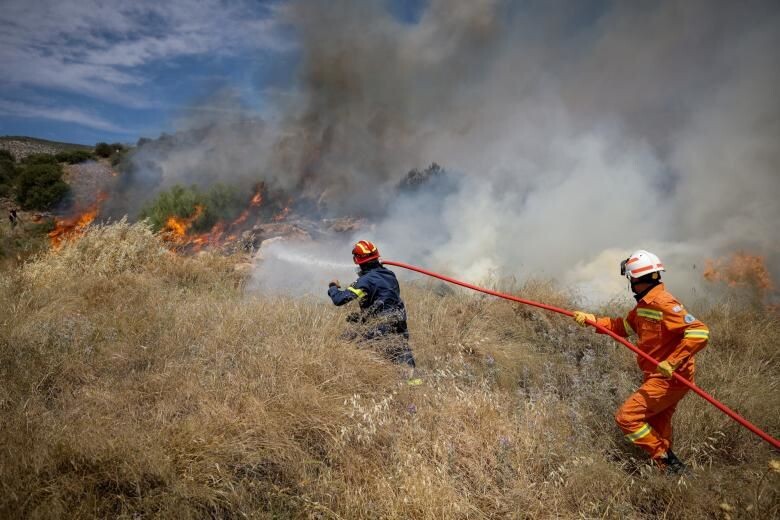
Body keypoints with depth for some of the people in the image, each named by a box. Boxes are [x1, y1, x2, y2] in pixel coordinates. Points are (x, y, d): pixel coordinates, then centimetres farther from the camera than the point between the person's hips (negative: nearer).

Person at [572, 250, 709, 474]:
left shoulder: (664, 304, -22)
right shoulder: (644, 304, 8)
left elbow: (699, 332, -28)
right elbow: (622, 326, 18)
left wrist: (672, 362, -32)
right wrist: (591, 320, 8)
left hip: (669, 379, -10)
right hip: (659, 377, 10)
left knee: (626, 417, -8)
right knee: (656, 429, 19)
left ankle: (668, 463, 0)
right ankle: (670, 465, 32)